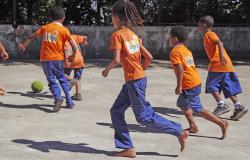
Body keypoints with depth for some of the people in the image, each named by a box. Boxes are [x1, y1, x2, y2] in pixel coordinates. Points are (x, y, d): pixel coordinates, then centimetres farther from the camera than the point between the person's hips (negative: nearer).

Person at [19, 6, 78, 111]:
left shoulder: (44, 28, 6)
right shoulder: (64, 30, -1)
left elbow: (31, 37, 15)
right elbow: (74, 47, -7)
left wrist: (24, 46, 31)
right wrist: (72, 56, 10)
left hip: (46, 59, 0)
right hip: (58, 59, 0)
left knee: (51, 80, 0)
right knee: (62, 78, 16)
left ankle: (58, 97, -26)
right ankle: (69, 102, 12)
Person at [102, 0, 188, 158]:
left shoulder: (117, 34, -11)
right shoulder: (133, 34, 12)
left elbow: (117, 60, -21)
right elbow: (149, 57, 11)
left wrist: (107, 69, -2)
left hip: (134, 81, -9)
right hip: (137, 79, 9)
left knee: (144, 116, 0)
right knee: (116, 111, 11)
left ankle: (179, 131, 6)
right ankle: (127, 148, 11)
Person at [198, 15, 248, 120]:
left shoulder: (209, 34, -6)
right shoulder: (209, 35, 22)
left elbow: (219, 43, -22)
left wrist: (221, 57, -34)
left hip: (219, 65, -9)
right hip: (226, 66, 9)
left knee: (211, 85, -3)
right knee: (228, 88, 8)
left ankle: (221, 105, -5)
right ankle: (238, 107, 5)